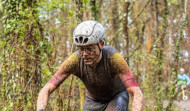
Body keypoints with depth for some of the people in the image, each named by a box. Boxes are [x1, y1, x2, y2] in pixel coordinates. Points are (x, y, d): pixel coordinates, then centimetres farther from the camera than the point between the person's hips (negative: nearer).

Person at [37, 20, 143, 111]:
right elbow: (46, 90, -32)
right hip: (93, 101, 3)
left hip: (117, 97, -3)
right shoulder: (75, 60, -31)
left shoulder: (113, 57, -37)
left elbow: (137, 93, -42)